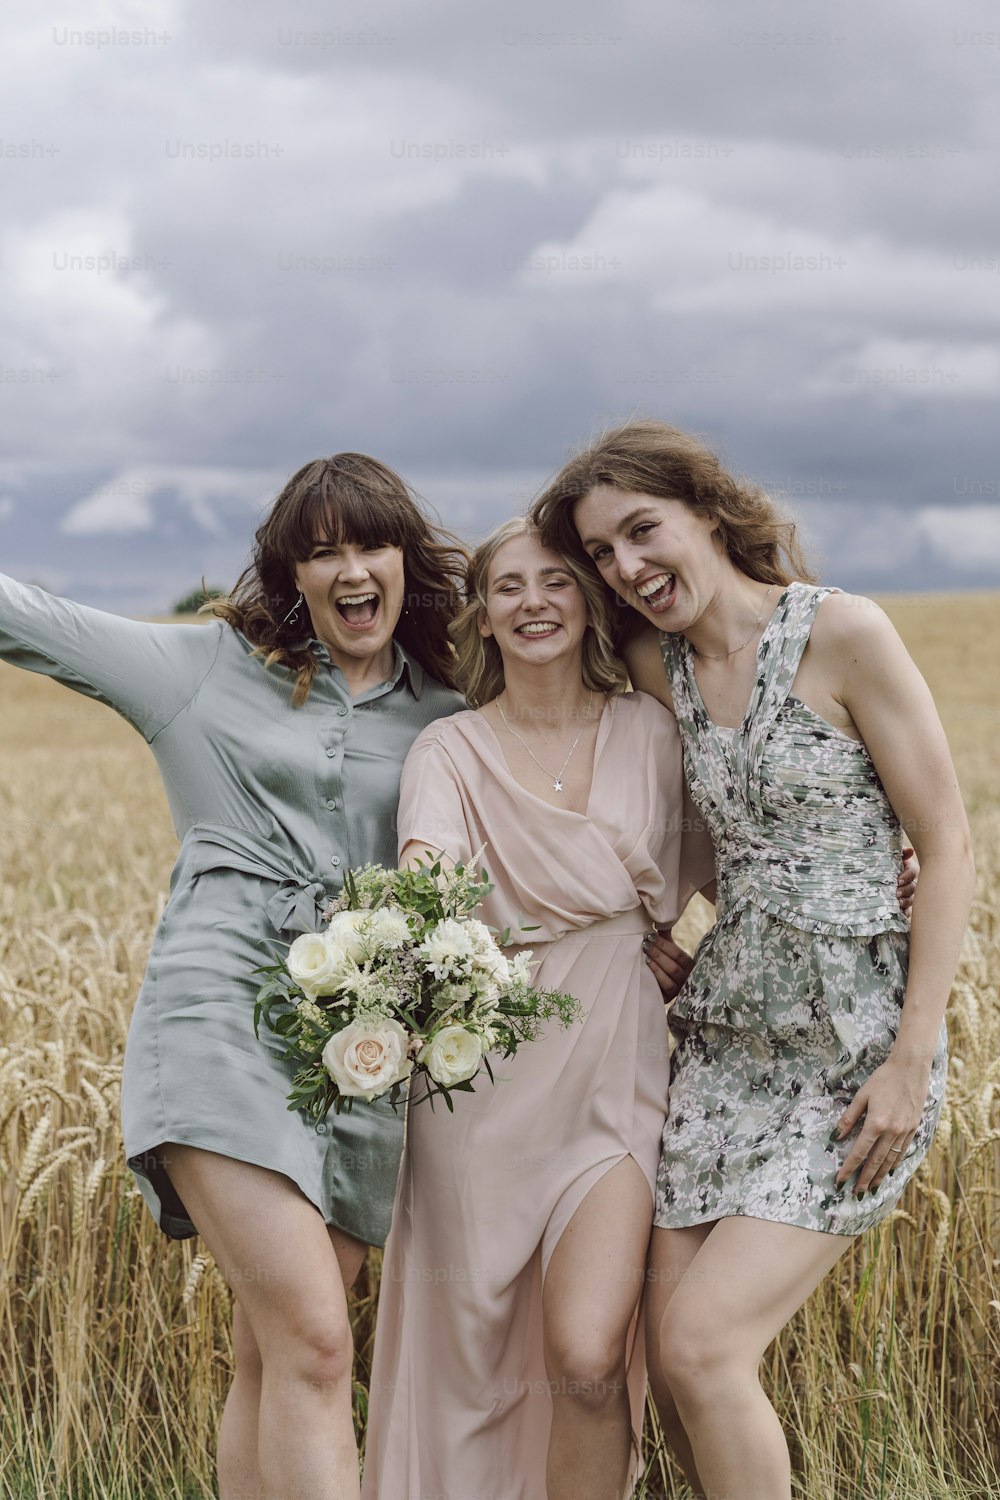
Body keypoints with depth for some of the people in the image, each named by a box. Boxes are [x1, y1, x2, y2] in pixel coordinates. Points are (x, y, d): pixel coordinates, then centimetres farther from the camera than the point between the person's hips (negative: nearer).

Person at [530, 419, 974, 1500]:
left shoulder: (841, 634, -10)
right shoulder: (657, 669, 7)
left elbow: (948, 851, -10)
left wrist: (913, 1058, -14)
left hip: (854, 1043, -6)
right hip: (724, 1029, 6)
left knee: (703, 1346, -14)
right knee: (673, 1366, 1)